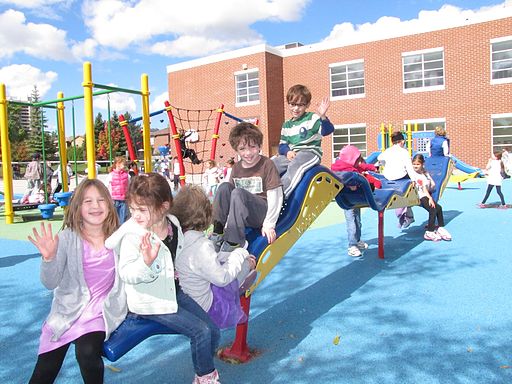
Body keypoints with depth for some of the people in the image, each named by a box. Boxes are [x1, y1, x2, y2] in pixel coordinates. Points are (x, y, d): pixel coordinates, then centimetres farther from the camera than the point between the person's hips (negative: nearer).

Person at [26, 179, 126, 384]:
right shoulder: (67, 238, -7)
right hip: (68, 309, 1)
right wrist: (49, 258, -26)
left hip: (101, 310, 0)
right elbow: (51, 283, -9)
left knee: (87, 351, -26)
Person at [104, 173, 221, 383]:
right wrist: (145, 261, -39)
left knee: (213, 331, 5)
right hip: (150, 301, -7)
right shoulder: (132, 235, -20)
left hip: (173, 291, 7)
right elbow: (126, 273, -24)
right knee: (201, 331, -14)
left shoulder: (172, 222, -2)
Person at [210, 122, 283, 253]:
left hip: (263, 212, -5)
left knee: (238, 193, -30)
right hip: (242, 215, 5)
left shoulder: (267, 164, -6)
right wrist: (226, 222, 1)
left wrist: (269, 224, -14)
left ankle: (234, 243, -30)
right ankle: (217, 233, -18)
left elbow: (274, 197, -11)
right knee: (225, 187, -17)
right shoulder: (236, 168, 10)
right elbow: (228, 198, 9)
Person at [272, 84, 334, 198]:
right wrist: (288, 151, -6)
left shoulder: (312, 118, 2)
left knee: (294, 167, -37)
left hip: (310, 153, -6)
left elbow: (328, 130, -15)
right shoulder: (286, 125, 19)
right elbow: (282, 145, 19)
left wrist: (322, 117, -36)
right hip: (291, 155, 6)